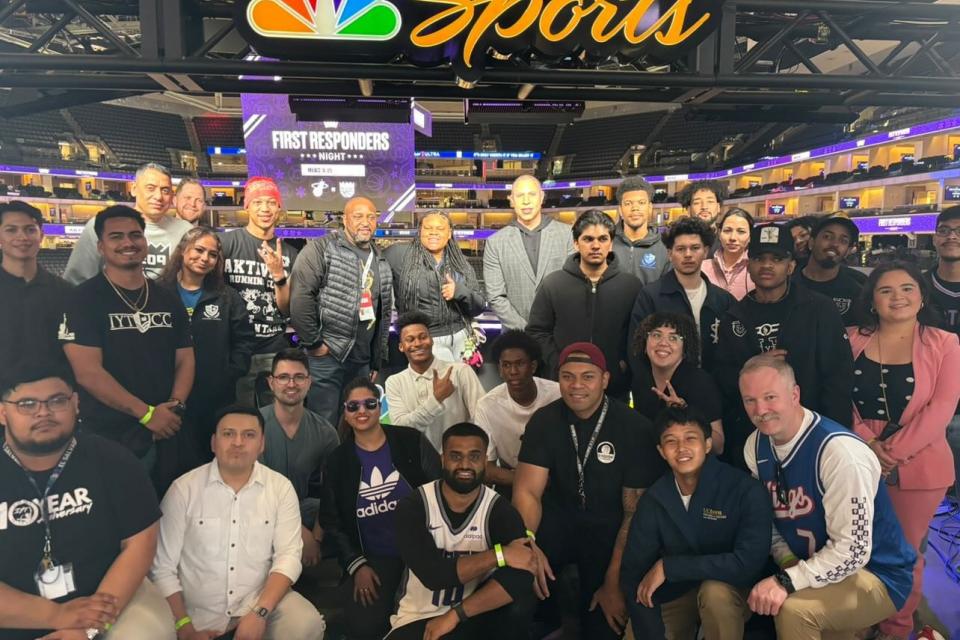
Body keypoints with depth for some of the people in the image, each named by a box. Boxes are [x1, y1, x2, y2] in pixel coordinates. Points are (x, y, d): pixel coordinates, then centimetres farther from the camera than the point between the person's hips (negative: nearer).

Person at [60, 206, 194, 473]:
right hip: (107, 439, -4)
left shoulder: (168, 300, 8)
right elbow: (88, 372, -14)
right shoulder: (84, 300, -7)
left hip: (164, 433, 5)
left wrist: (175, 405, -11)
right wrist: (147, 413, -17)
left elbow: (185, 359, 6)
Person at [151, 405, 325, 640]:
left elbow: (288, 555, -9)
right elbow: (162, 566, -5)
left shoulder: (281, 488, -4)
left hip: (260, 599, -1)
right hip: (198, 611, 1)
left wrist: (260, 612, -22)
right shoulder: (184, 488, -6)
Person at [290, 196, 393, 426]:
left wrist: (378, 362, 18)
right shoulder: (322, 249, -6)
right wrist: (313, 343, -14)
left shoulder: (382, 263, 15)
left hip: (362, 362, 6)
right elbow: (299, 296, -15)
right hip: (325, 357, -6)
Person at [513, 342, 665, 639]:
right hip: (559, 518, 2)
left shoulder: (635, 428, -13)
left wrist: (615, 582, -15)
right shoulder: (544, 421, -6)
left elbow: (637, 511, -11)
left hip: (610, 528, -2)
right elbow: (527, 491, -11)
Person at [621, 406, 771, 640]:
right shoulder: (653, 500, -11)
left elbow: (748, 564, -31)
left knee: (714, 591, -33)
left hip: (731, 591, -4)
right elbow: (633, 574, -10)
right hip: (675, 595, 4)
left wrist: (667, 567, -26)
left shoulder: (746, 491, -21)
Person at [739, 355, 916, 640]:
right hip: (809, 566, 6)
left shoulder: (840, 452, -26)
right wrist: (788, 563, -12)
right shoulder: (756, 445, -4)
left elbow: (851, 552, -26)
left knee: (793, 609, -33)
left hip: (874, 574, -5)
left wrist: (788, 581, -30)